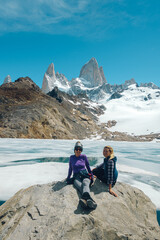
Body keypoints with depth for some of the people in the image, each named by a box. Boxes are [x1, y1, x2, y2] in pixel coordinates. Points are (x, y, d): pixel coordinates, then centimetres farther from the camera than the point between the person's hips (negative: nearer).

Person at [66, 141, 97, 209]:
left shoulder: (84, 156, 8)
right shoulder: (71, 157, 11)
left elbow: (88, 166, 19)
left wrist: (92, 176, 21)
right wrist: (68, 178, 24)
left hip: (85, 175, 0)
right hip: (76, 177, 0)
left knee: (85, 183, -38)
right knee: (80, 186, -37)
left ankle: (85, 197, -71)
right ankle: (89, 199, -68)